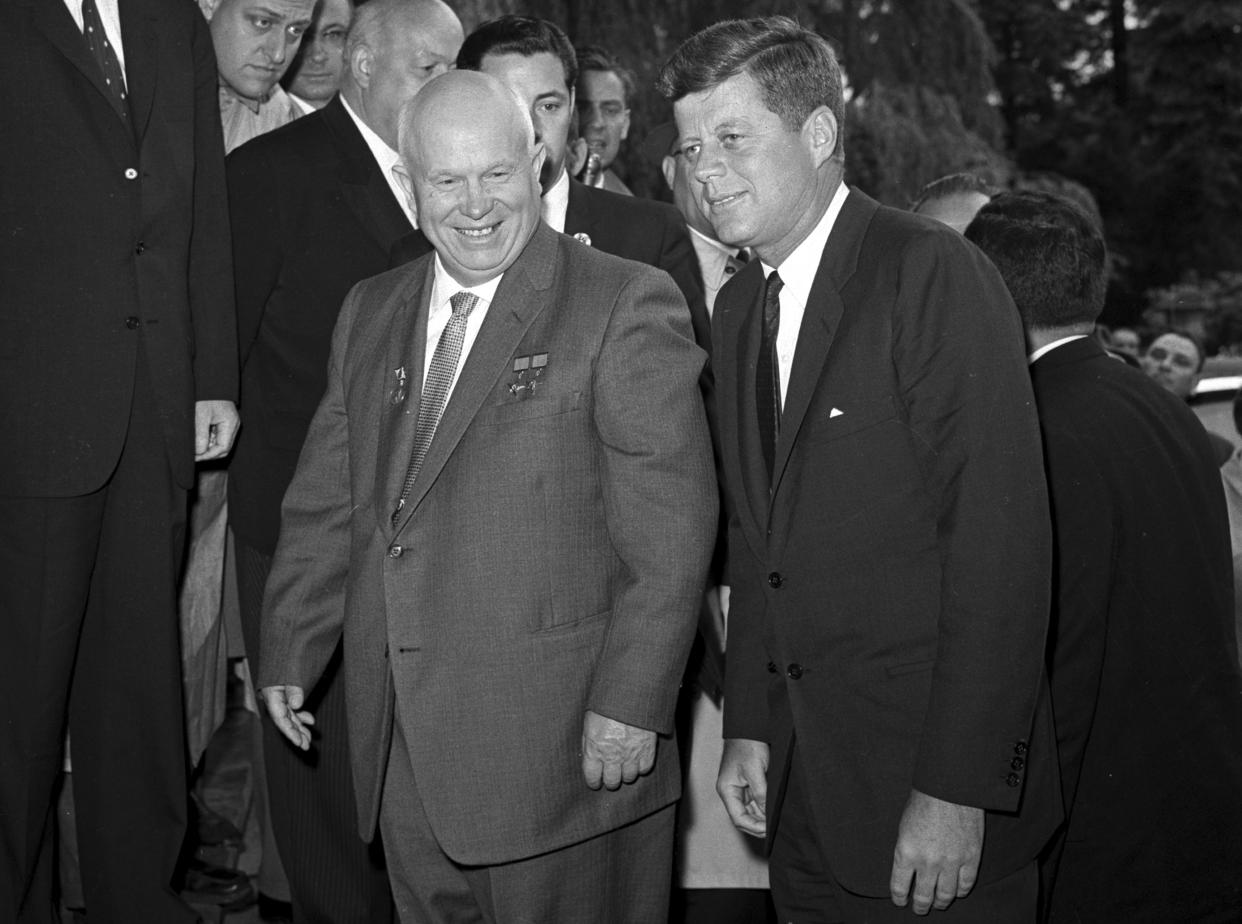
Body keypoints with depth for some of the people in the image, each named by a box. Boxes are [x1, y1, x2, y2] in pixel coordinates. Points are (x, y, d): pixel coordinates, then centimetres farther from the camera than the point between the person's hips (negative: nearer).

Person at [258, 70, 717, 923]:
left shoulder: (627, 305, -8)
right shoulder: (371, 312, 12)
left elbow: (672, 526, -12)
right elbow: (327, 500, 16)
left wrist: (631, 701, -16)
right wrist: (290, 652, 12)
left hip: (566, 744, -5)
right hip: (402, 745, 6)